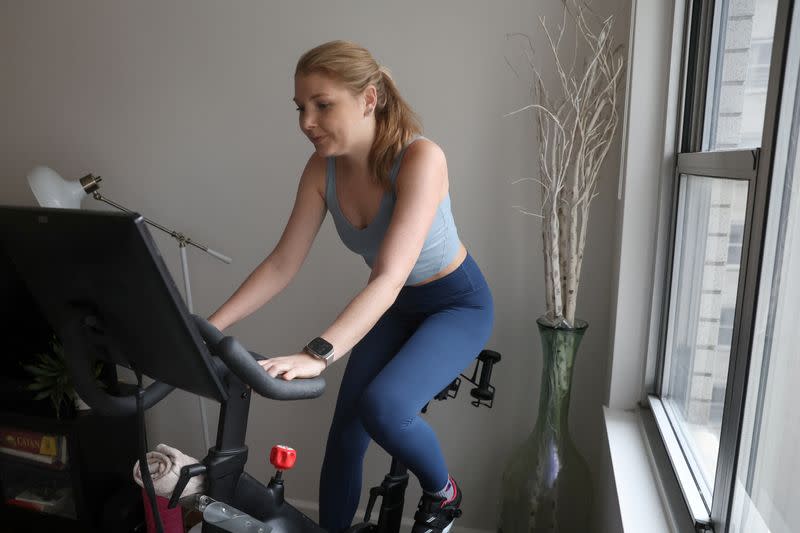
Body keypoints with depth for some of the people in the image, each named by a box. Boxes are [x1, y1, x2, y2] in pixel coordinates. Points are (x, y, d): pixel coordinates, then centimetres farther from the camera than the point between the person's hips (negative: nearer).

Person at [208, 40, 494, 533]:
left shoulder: (420, 158, -30)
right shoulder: (323, 169, -13)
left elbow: (389, 276, -39)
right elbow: (282, 265, -11)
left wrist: (317, 355, -49)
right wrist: (209, 327, -19)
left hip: (458, 304, -5)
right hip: (392, 307, 6)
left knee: (381, 406, -27)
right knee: (344, 438, 2)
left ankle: (443, 492, 6)